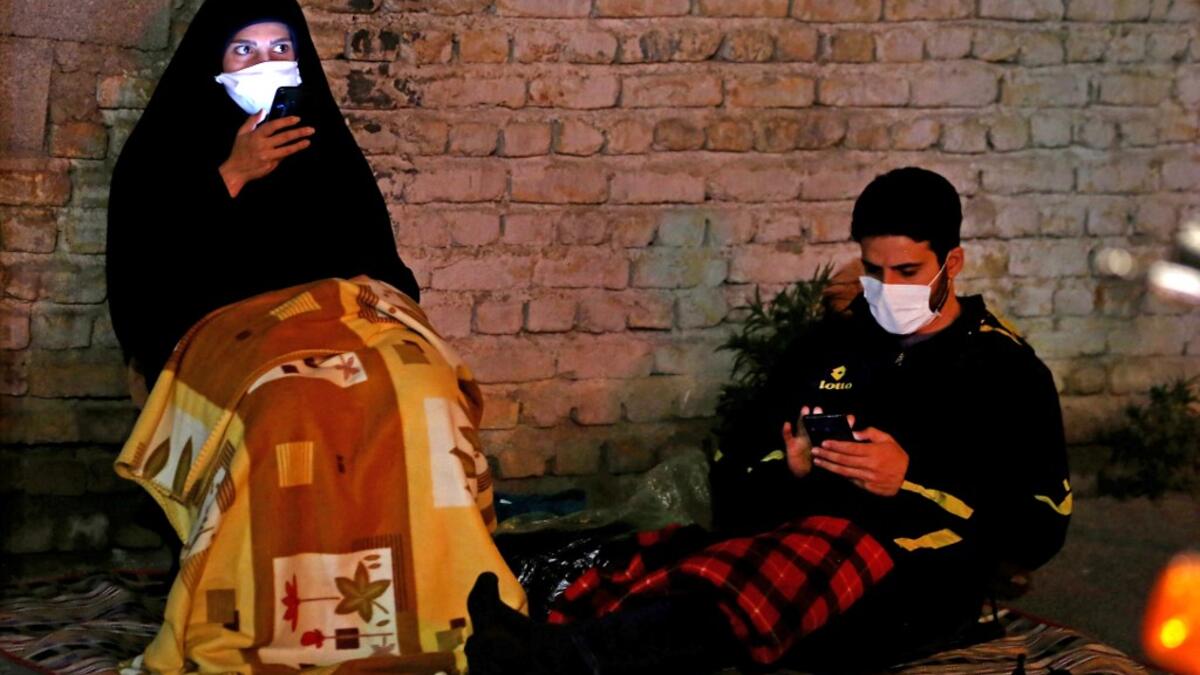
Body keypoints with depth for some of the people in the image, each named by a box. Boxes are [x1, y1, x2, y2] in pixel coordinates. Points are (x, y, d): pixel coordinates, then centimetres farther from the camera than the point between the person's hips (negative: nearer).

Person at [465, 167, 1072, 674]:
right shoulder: (830, 347, 22)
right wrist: (788, 470, -5)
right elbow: (731, 488, 18)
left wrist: (911, 481, -11)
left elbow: (1039, 532, 0)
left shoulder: (1004, 371, 11)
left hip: (918, 579, -5)